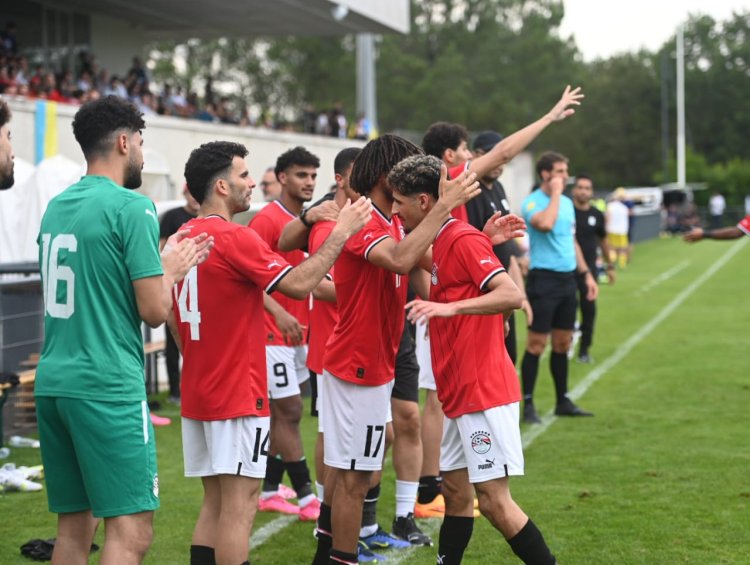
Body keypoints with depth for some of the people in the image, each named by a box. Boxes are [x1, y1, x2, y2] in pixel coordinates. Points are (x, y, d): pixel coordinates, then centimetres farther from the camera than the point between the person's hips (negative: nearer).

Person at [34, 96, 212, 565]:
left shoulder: (56, 207, 14)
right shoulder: (132, 208, -9)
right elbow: (155, 311, -11)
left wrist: (161, 262, 23)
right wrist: (171, 269, 8)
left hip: (54, 383, 8)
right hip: (107, 387, -8)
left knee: (74, 526, 13)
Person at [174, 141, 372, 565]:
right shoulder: (235, 238, -16)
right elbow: (299, 283, -21)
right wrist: (340, 233, -13)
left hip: (198, 393, 9)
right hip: (239, 395, -9)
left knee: (215, 504, 13)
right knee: (240, 504, -4)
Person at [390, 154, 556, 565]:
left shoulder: (464, 240, -14)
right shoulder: (439, 244, 14)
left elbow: (512, 295, -26)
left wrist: (447, 307, -33)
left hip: (483, 392, -9)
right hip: (458, 392, 9)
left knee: (494, 500, -7)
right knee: (455, 492, 14)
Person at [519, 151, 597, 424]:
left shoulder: (567, 203, 14)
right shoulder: (532, 202, -9)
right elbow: (545, 223, -31)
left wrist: (586, 273, 18)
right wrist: (555, 194, -18)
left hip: (567, 278, 7)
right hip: (543, 278, -7)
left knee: (563, 342, 12)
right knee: (536, 344, -5)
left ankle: (563, 401, 20)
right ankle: (528, 405, 0)